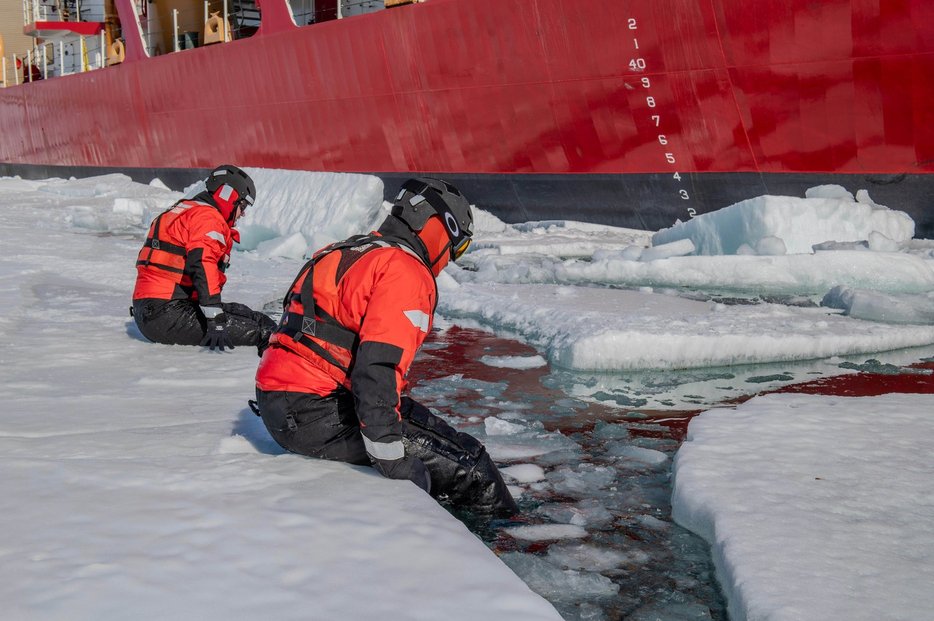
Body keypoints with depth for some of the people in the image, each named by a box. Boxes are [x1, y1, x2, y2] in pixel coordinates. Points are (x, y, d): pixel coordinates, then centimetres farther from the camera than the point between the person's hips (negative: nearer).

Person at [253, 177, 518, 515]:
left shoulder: (349, 252, 20)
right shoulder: (406, 271, -11)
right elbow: (377, 369, -23)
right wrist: (395, 462, -22)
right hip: (314, 414, -10)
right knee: (464, 460, -8)